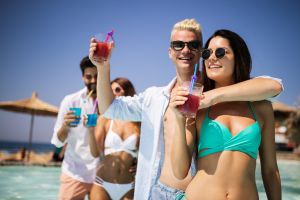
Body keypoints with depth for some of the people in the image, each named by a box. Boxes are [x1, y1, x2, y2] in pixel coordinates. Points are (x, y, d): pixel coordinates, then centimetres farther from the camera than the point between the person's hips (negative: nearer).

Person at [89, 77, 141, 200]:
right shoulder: (105, 119, -1)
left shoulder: (140, 122, -4)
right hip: (102, 184, 0)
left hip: (128, 187, 0)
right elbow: (95, 153, -4)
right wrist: (91, 131, -15)